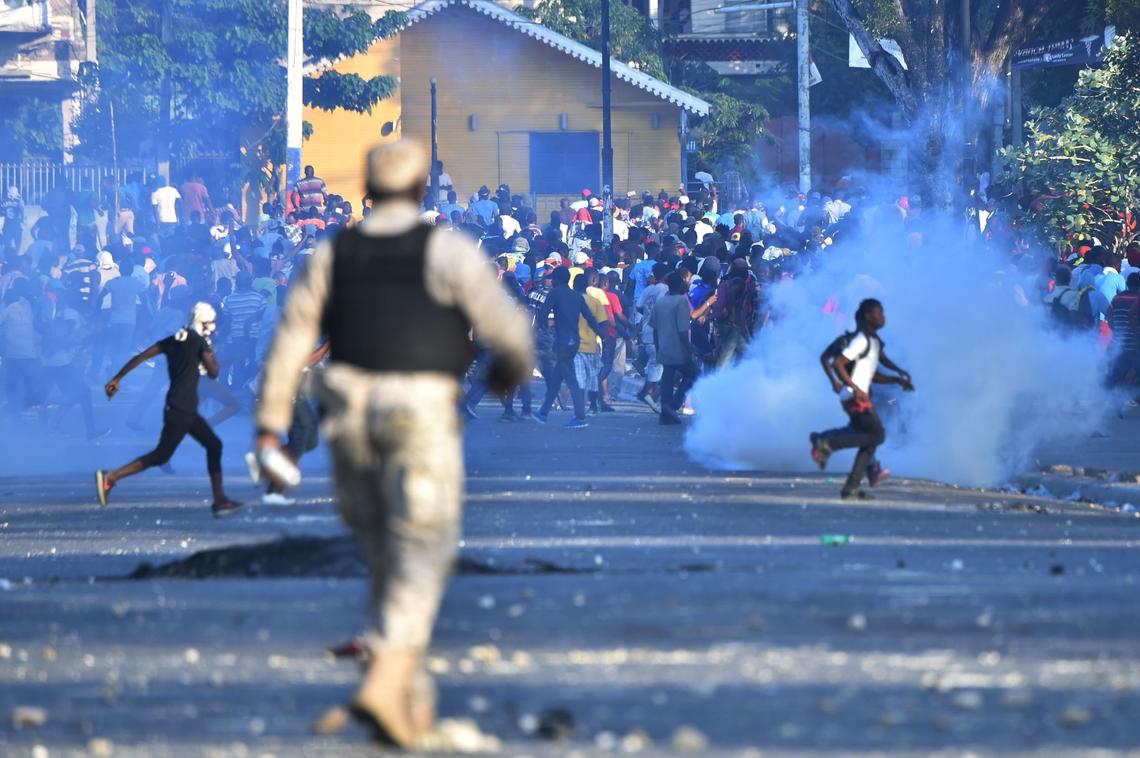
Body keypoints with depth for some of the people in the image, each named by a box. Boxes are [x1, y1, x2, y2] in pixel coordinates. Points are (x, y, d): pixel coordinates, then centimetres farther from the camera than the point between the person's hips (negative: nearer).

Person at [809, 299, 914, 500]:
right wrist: (856, 389, -25)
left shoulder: (874, 342, 18)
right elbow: (837, 364, -19)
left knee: (869, 442, 7)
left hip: (861, 396, 10)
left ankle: (851, 488, 7)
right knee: (877, 435, -14)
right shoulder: (861, 341, -12)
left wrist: (897, 380, 17)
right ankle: (826, 443, -11)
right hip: (854, 398, -10)